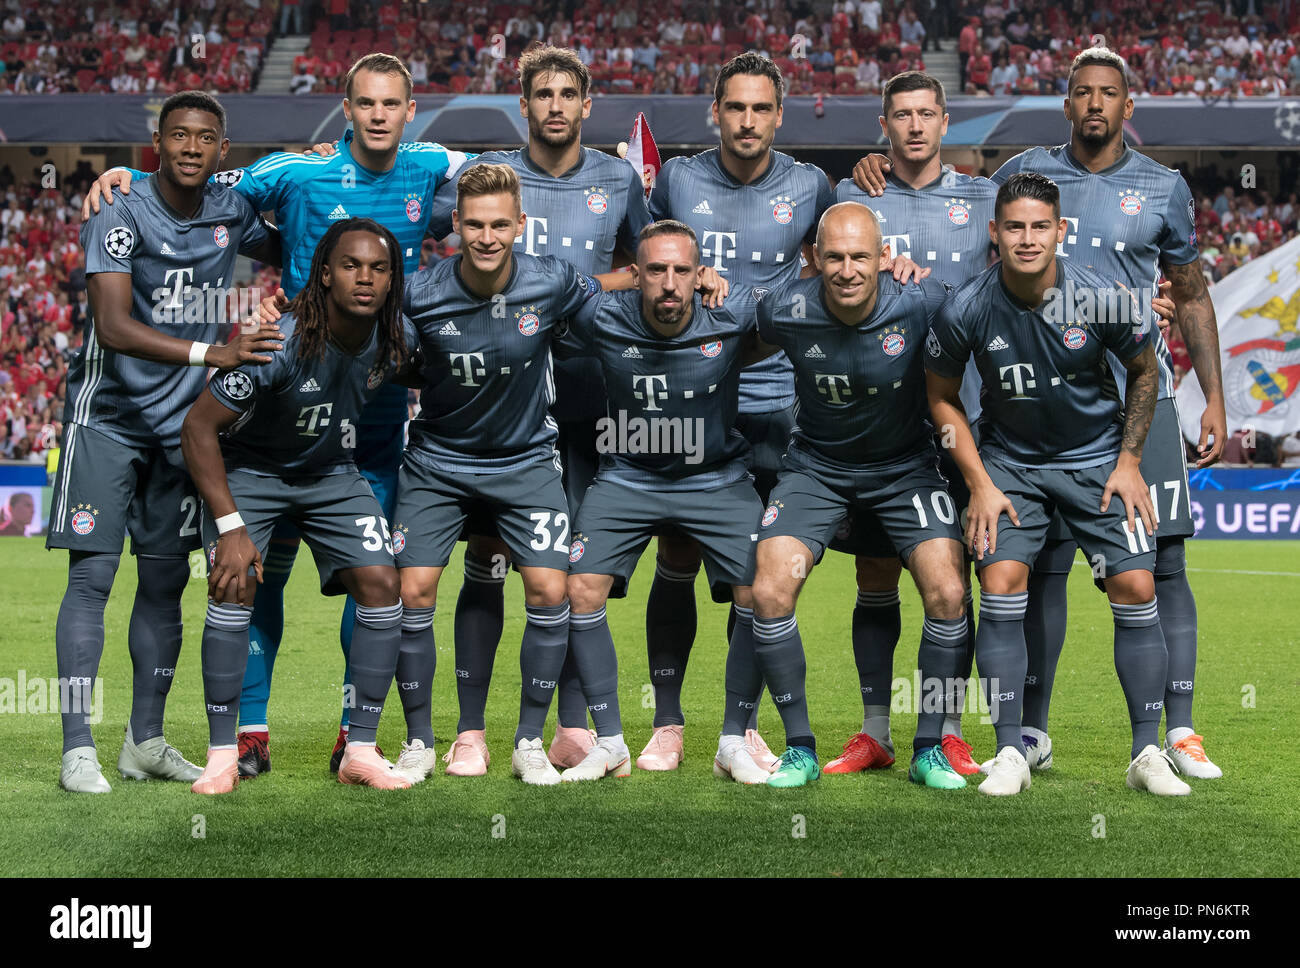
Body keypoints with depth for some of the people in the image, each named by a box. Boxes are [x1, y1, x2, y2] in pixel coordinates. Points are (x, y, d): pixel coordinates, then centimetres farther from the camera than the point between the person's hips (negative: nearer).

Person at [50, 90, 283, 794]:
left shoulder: (230, 211, 3)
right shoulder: (121, 214, -15)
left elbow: (284, 252, 26)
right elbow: (114, 327, -27)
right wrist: (212, 353, -35)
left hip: (182, 420, 5)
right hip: (109, 414, -5)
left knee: (165, 580, 8)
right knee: (91, 575, -9)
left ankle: (146, 740, 18)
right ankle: (78, 746, -7)